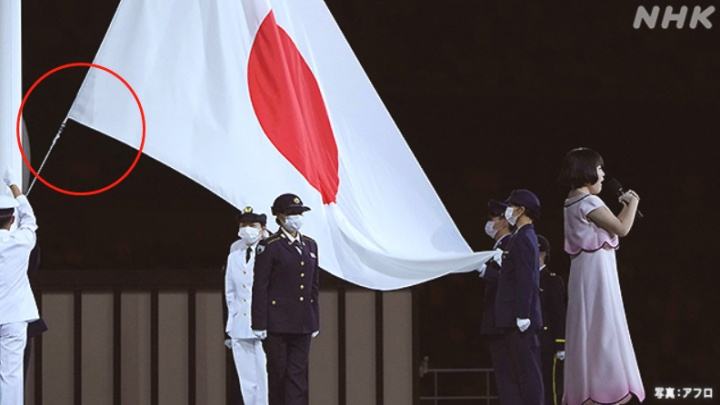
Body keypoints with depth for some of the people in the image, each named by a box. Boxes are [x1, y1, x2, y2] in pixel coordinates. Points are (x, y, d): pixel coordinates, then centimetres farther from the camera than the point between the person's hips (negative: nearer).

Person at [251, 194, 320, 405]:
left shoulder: (310, 245, 12)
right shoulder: (269, 247, -6)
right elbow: (260, 287, -8)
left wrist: (315, 321, 13)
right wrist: (259, 325, -12)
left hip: (302, 324, 5)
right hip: (277, 323, -5)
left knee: (298, 375, 0)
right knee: (278, 374, 3)